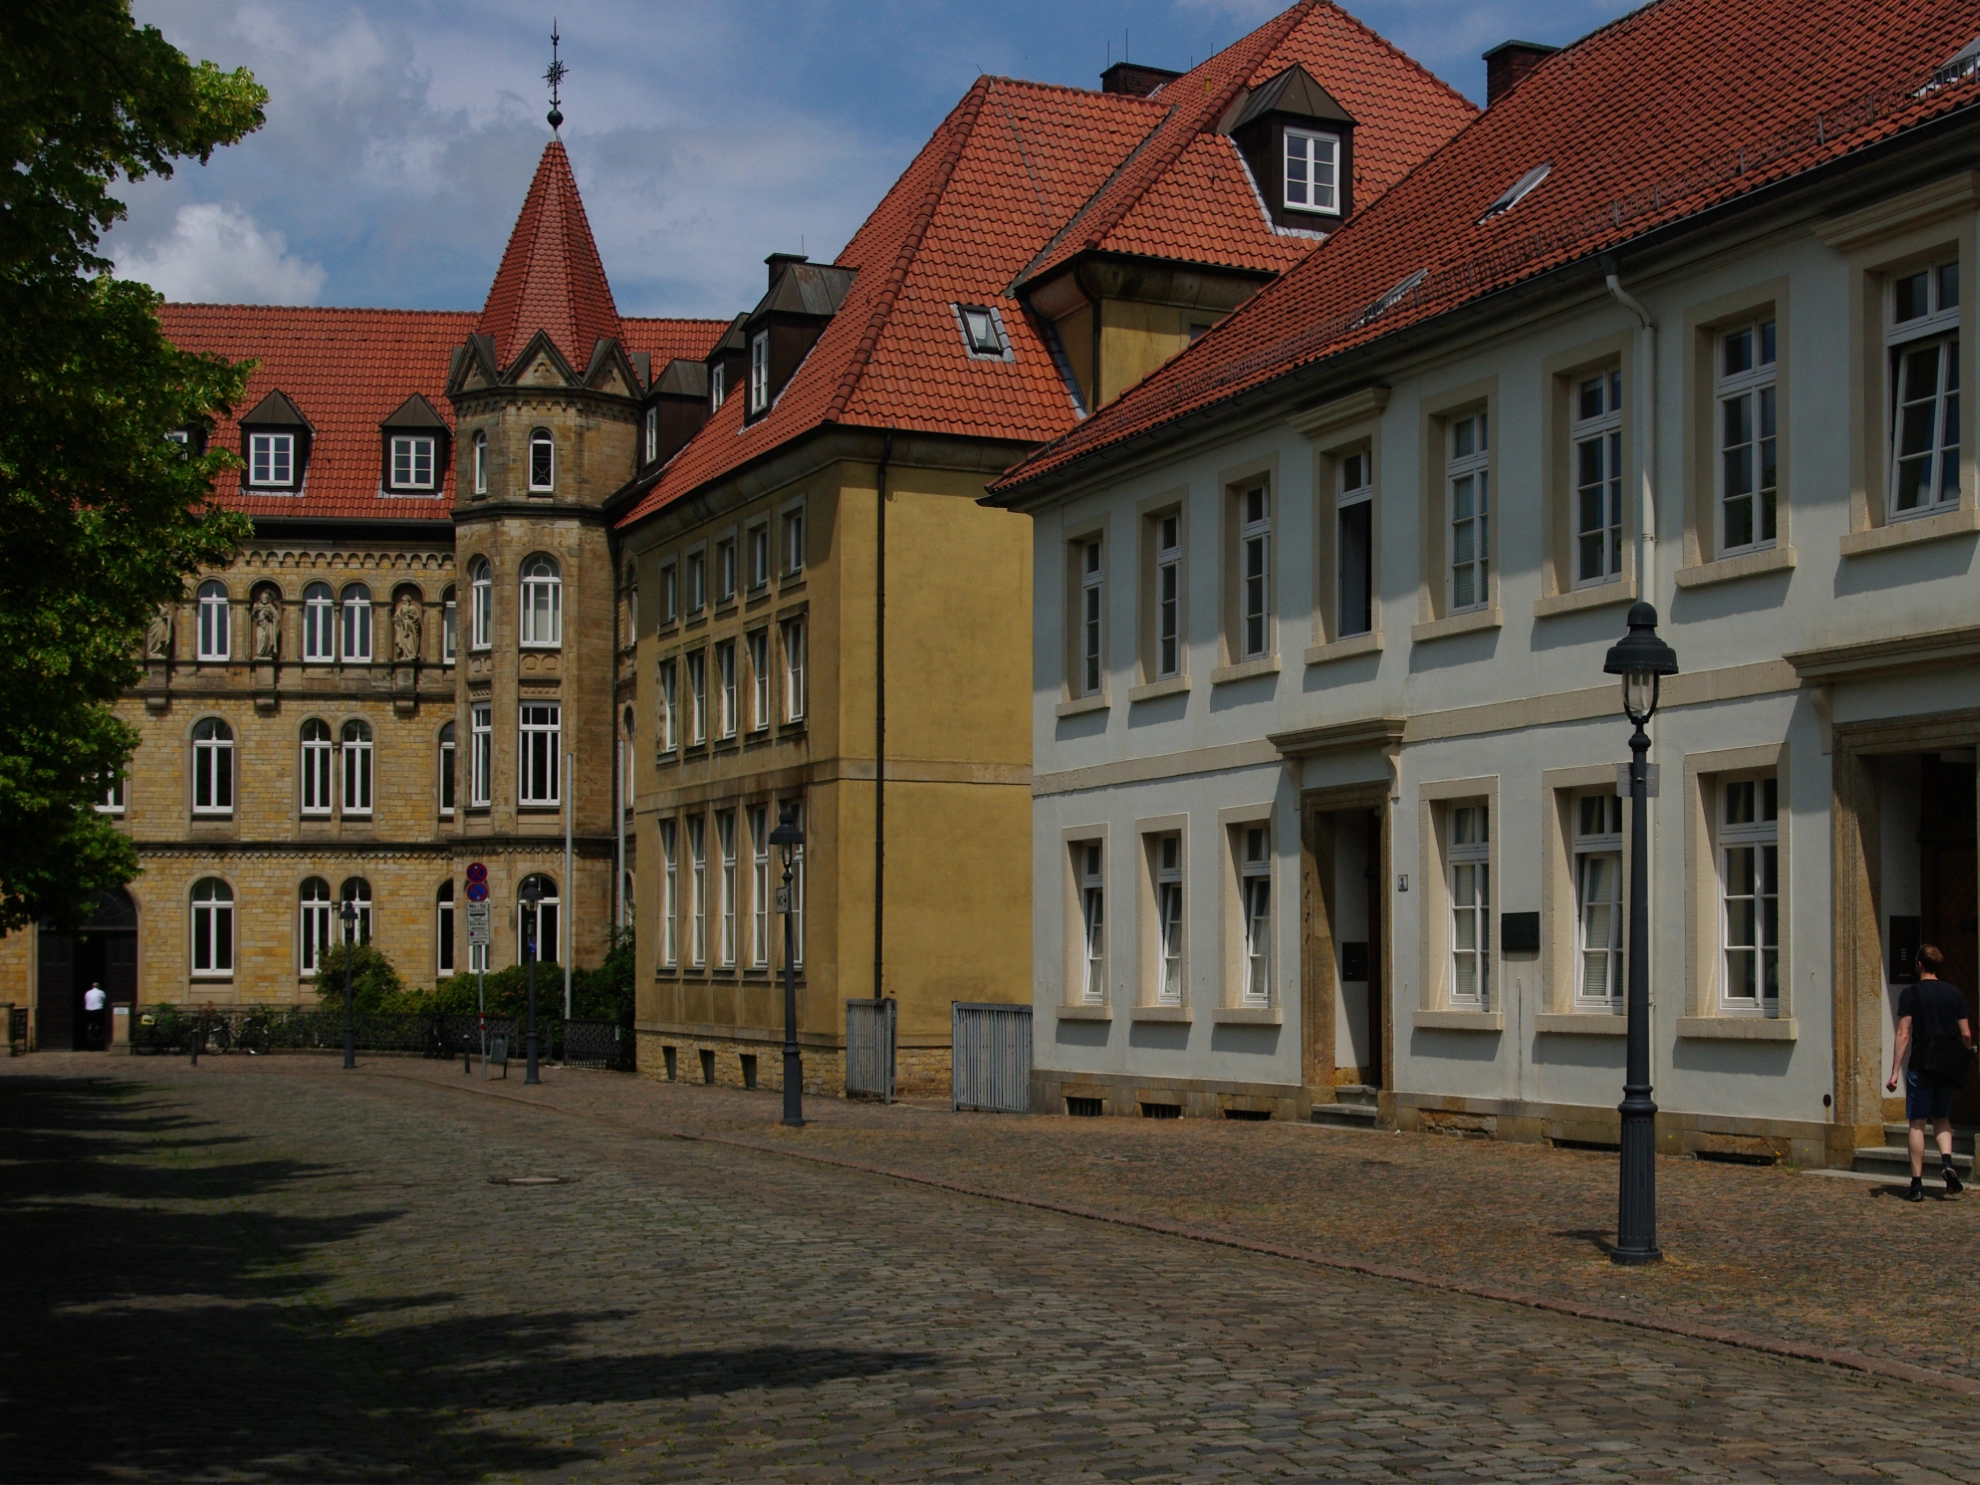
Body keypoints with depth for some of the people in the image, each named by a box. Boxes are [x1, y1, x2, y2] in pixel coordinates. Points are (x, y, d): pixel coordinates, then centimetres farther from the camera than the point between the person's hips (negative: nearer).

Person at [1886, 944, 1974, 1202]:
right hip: (1948, 1067, 4)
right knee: (1942, 1118, 19)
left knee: (1918, 1123, 1)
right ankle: (1946, 1161, -6)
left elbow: (1903, 1034, -11)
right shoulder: (1954, 993, 6)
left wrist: (1894, 1072, -10)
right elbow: (1966, 1035, 5)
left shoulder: (1911, 994, -5)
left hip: (1921, 1064, -4)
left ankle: (1917, 1183, -1)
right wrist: (1964, 1057, 24)